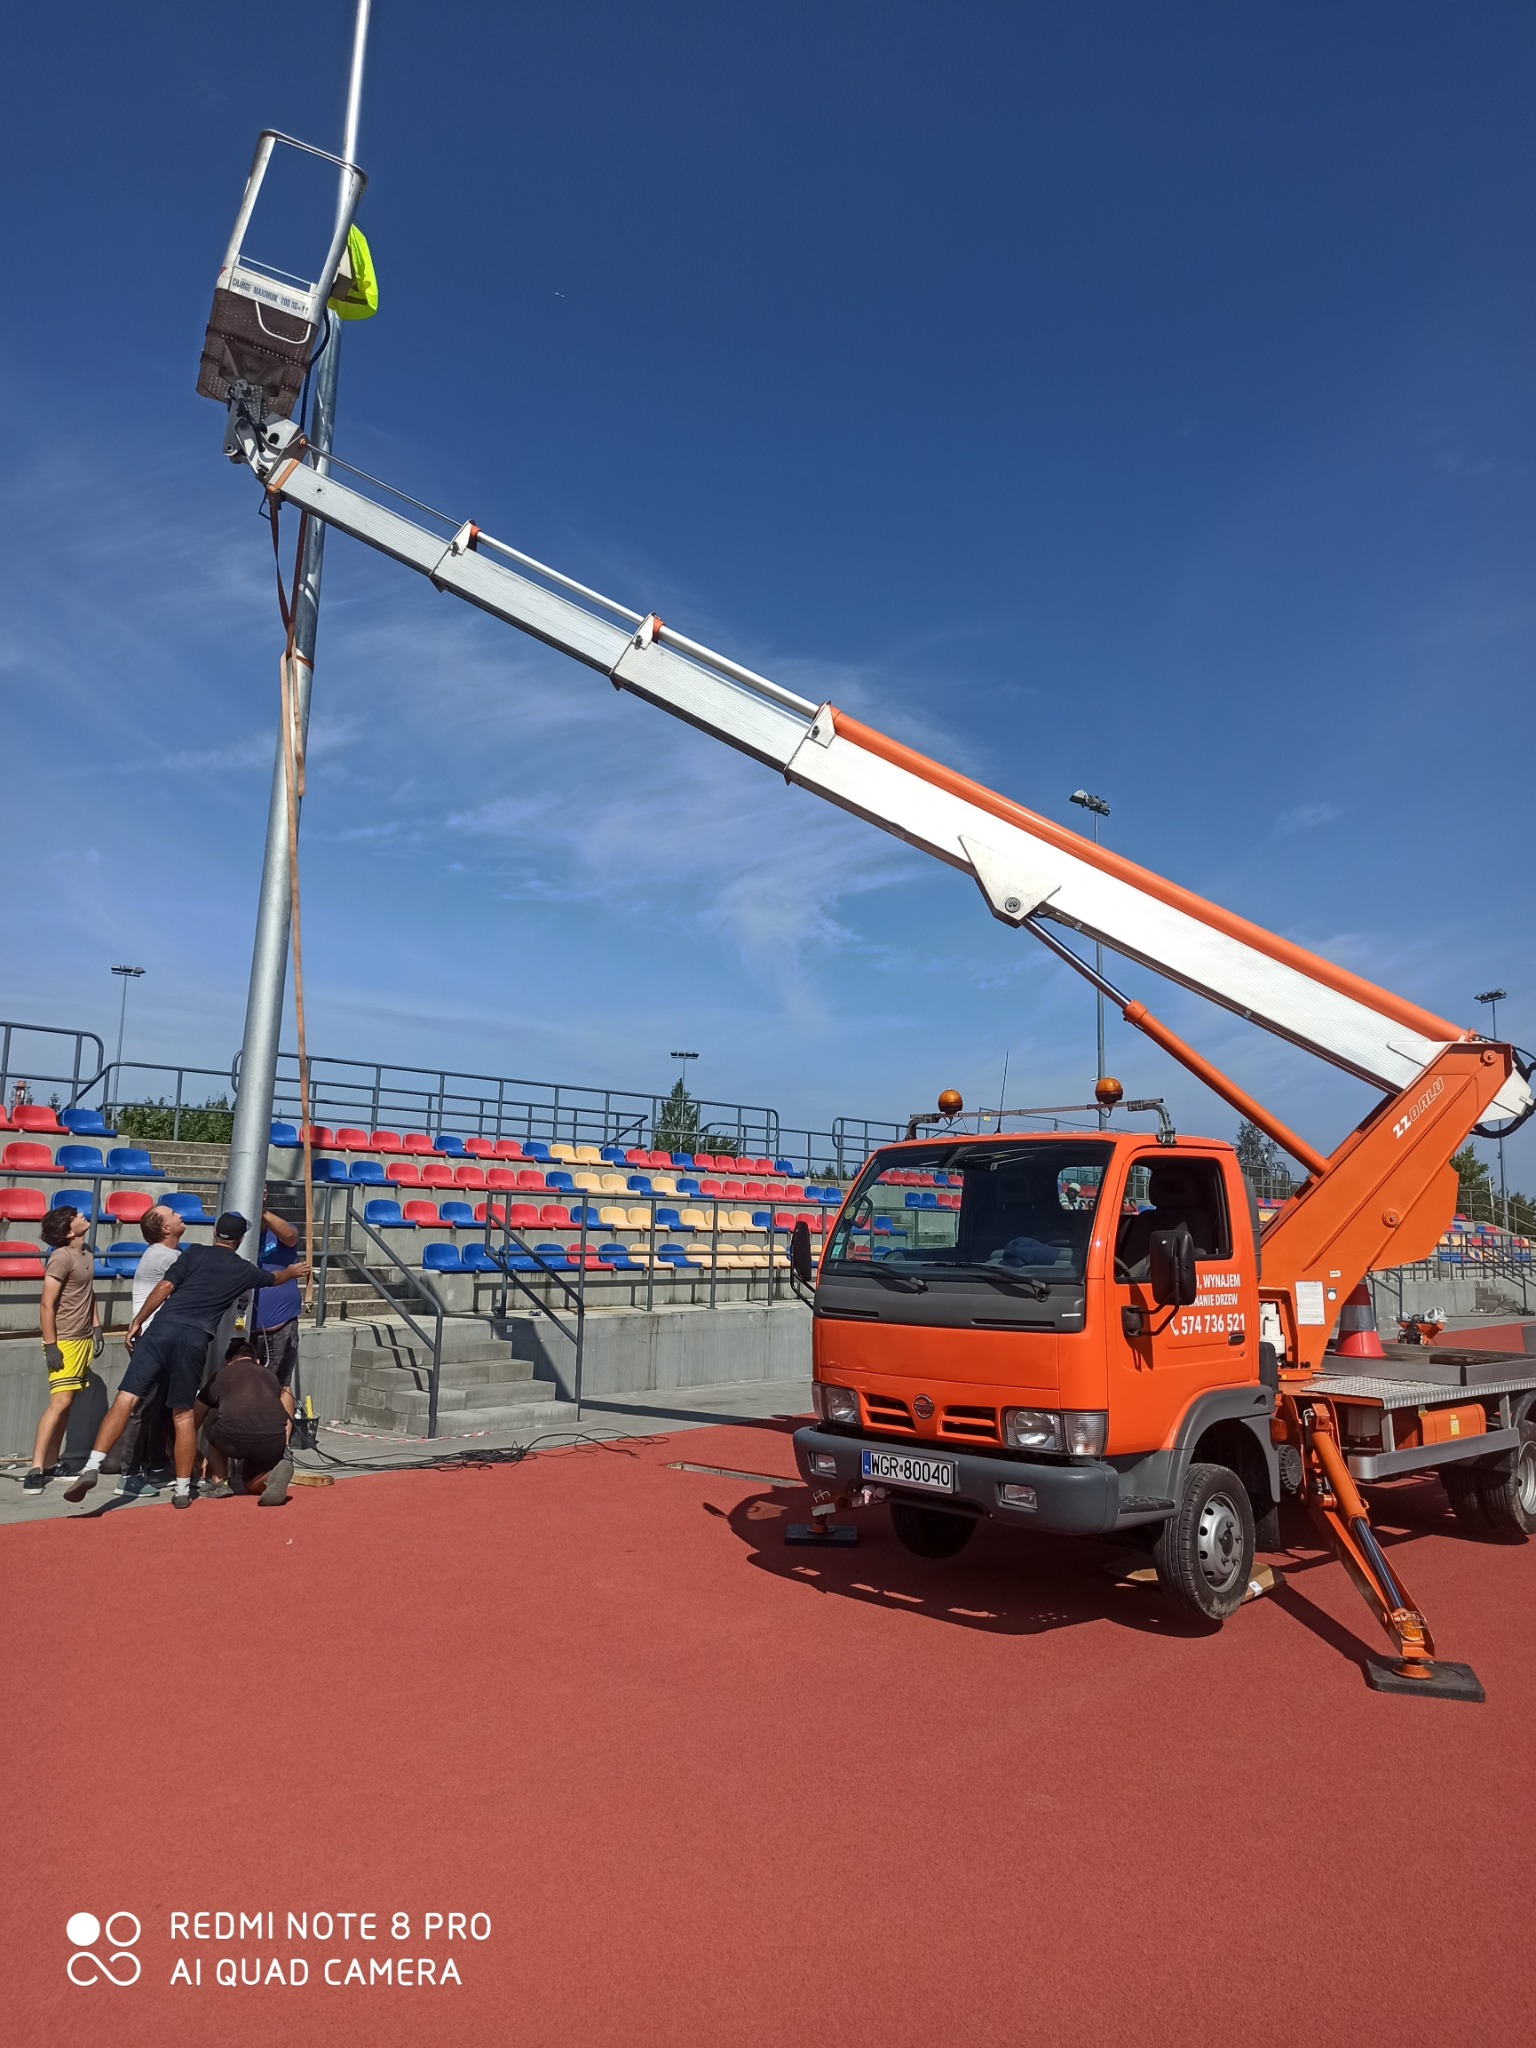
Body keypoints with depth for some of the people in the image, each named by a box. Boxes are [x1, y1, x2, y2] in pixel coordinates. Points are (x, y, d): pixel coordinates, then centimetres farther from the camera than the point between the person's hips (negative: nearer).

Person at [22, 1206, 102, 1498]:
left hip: (84, 1340, 8)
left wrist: (96, 1328, 16)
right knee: (59, 1402, -13)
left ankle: (50, 1464, 15)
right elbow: (46, 1305, -18)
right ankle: (35, 1470, -10)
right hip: (64, 1342, -8)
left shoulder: (86, 1256, 11)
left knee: (67, 1404, 9)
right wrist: (50, 1346, -19)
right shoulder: (61, 1257, -15)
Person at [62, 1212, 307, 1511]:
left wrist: (137, 1322, 8)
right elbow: (273, 1279, 41)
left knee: (126, 1397, -3)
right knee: (183, 1414, 9)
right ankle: (182, 1490, 12)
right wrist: (291, 1272, 61)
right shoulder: (244, 1270, 20)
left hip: (163, 1327, -1)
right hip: (196, 1338, 1)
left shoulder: (195, 1252, 14)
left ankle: (92, 1466, -16)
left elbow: (165, 1287, 3)